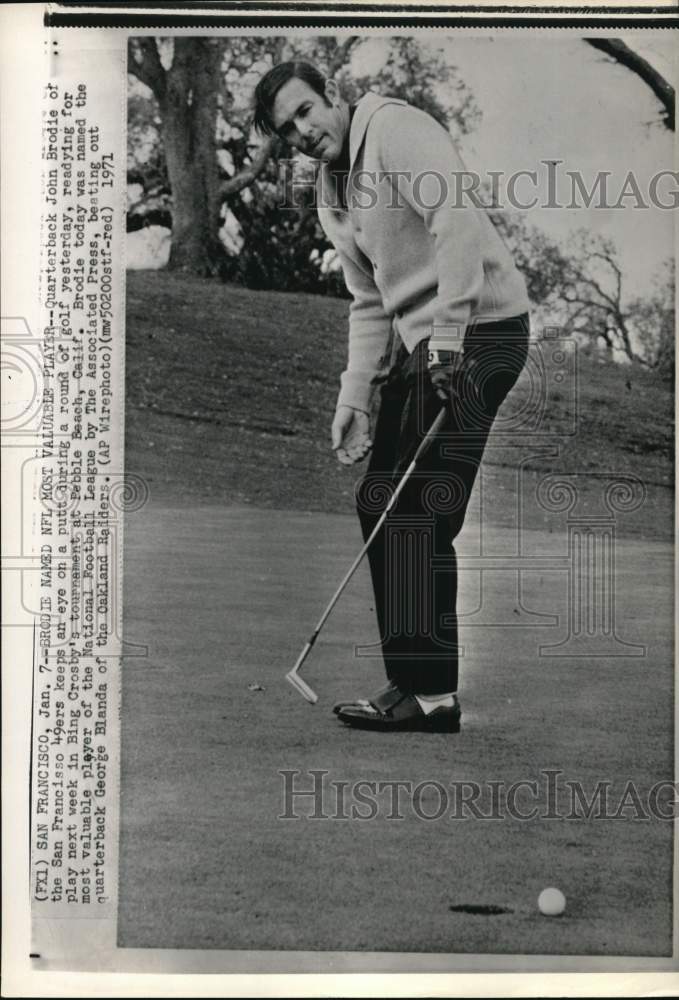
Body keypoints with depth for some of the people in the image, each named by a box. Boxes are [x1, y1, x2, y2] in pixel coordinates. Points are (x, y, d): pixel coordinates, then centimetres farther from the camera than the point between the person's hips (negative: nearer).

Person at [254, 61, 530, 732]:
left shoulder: (394, 128, -8)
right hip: (419, 344, 9)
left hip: (477, 327, -9)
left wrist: (446, 336, -27)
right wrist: (355, 398, 7)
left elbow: (457, 224, -22)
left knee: (416, 508, -13)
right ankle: (416, 676, 19)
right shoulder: (331, 195, 18)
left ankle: (431, 692, -8)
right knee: (379, 501, 9)